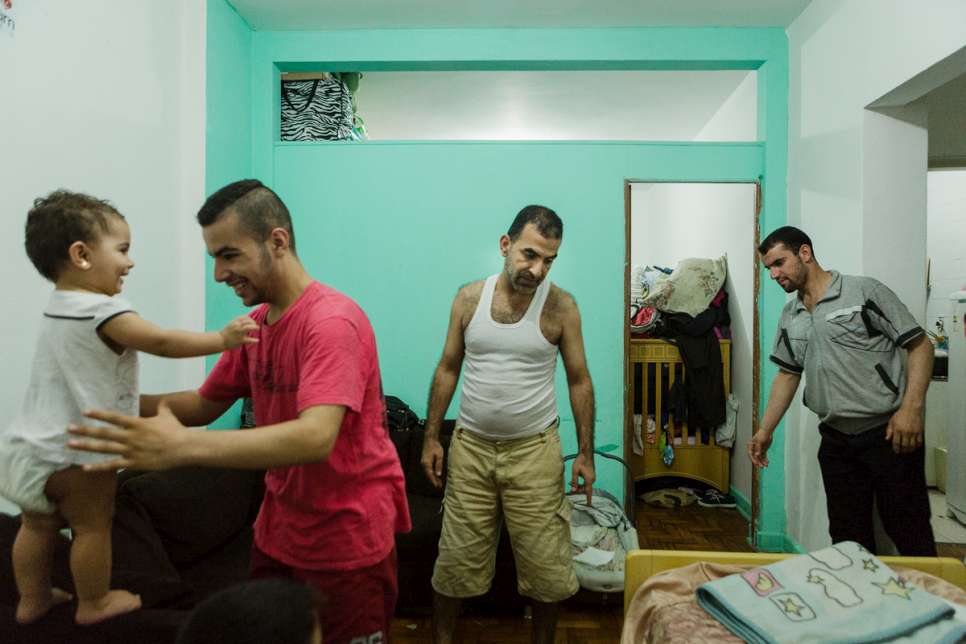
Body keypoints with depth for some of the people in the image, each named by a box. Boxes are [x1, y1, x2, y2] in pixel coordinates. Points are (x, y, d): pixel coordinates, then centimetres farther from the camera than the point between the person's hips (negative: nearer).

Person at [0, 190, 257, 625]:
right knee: (93, 524, 9)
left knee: (38, 523, 22)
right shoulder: (102, 311, -23)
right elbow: (163, 343, -28)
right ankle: (94, 604, 25)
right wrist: (223, 339, -23)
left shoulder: (57, 309, 8)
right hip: (75, 451, -9)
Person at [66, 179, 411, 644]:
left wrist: (181, 447, -42)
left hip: (347, 538, -7)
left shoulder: (332, 322, -25)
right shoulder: (255, 324, 3)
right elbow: (205, 403, 8)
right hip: (278, 527, 8)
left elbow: (315, 438, -36)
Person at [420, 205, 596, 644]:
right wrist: (431, 438, 4)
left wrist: (586, 453, -1)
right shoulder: (469, 297, -2)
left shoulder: (561, 306, -6)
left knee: (546, 565, 10)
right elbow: (448, 369, 5)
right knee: (456, 561, 11)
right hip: (470, 446, 1)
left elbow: (579, 381, 0)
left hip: (535, 448, -1)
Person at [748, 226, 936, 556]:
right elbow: (787, 375, 16)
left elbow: (920, 345, -6)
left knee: (910, 533, 4)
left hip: (888, 432, -5)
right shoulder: (789, 317, 11)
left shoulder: (864, 291, -5)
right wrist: (765, 430, 11)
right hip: (836, 441, 5)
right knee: (847, 535, 12)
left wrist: (912, 407, -18)